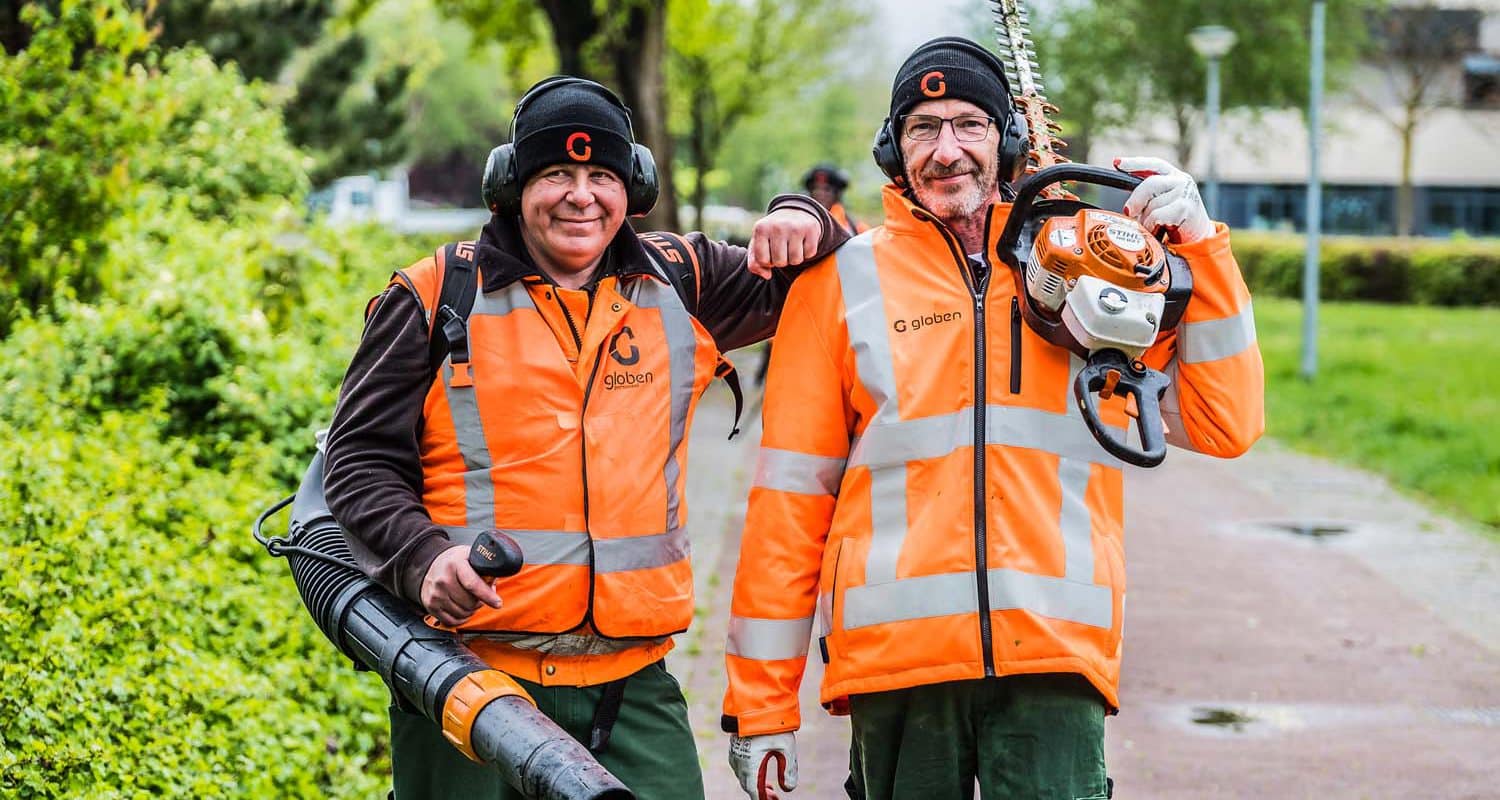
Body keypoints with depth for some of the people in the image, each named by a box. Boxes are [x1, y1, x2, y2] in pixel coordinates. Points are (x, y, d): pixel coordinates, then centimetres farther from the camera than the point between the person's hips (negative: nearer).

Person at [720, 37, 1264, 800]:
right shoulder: (845, 279, 7)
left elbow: (1223, 423, 7)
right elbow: (789, 498, 7)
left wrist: (1199, 246, -1)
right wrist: (760, 703, 4)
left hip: (1054, 651, 0)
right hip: (894, 649, 0)